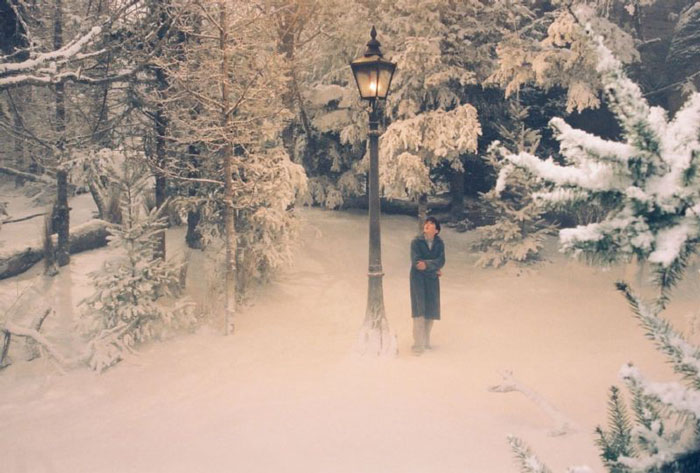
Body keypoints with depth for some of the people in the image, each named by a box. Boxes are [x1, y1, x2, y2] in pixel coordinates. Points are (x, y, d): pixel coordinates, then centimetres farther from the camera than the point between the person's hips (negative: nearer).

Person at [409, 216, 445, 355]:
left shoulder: (439, 243, 3)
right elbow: (416, 261, -14)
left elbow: (441, 261, -9)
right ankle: (418, 344, -8)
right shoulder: (416, 241, -6)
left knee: (431, 310, 5)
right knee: (419, 309, -9)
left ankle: (426, 342, 18)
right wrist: (434, 269, -10)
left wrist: (427, 264, -26)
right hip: (418, 278, -3)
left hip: (432, 280, 3)